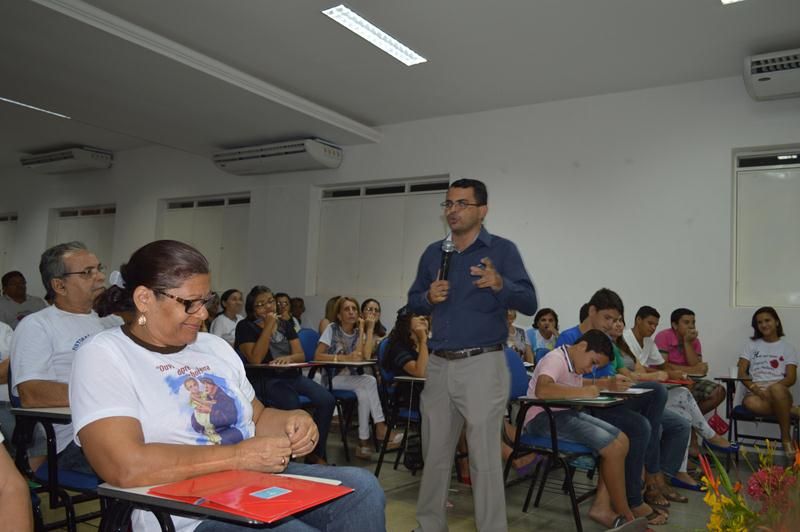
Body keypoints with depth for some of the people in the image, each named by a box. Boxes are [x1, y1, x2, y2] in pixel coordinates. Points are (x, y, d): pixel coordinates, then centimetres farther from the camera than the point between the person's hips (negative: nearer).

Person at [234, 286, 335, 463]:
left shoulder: (285, 325, 19)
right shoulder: (245, 327, 3)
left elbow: (301, 355, 10)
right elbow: (255, 359, -12)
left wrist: (289, 358, -14)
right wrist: (268, 327, -11)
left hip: (291, 375, 6)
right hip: (265, 380, -5)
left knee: (327, 400, -18)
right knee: (292, 404, -35)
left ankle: (315, 454, -6)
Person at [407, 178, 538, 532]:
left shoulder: (502, 249, -3)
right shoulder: (433, 253, 12)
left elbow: (530, 304, -10)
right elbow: (413, 303, 16)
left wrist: (500, 285, -29)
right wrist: (429, 297, -6)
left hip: (483, 366, -5)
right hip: (439, 366, 5)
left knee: (485, 458, 1)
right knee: (434, 454, 15)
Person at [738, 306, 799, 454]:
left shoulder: (788, 347, 12)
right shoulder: (751, 344, 14)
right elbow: (741, 372, 4)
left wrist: (772, 388, -19)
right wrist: (755, 388, -16)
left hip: (780, 392, 0)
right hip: (756, 392, 0)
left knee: (776, 389, -40)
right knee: (751, 403, -39)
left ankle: (786, 437, -22)